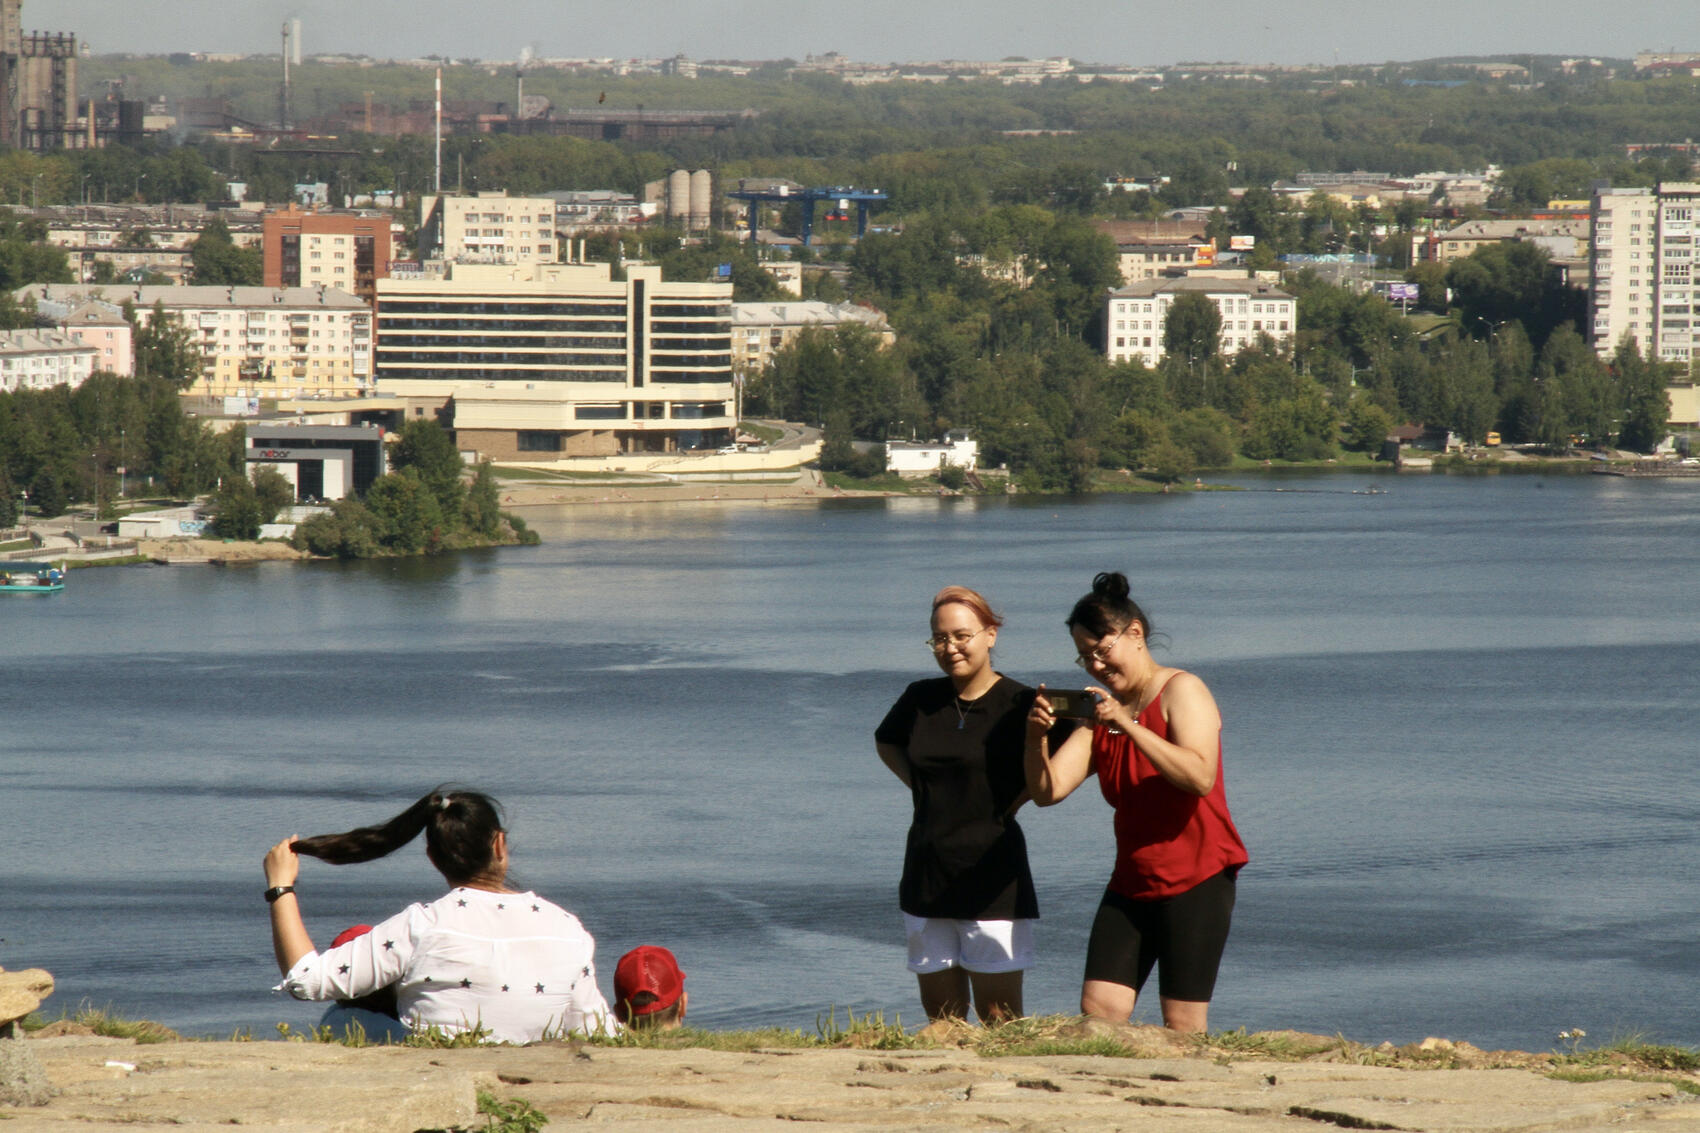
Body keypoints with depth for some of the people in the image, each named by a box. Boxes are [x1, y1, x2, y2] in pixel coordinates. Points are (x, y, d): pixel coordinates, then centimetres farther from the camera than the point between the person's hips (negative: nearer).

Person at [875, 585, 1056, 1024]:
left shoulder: (1018, 704, -8)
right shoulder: (921, 700, 8)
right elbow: (886, 742, 28)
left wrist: (1013, 801, -9)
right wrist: (923, 788, 13)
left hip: (991, 875, -5)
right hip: (927, 871, 5)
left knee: (998, 1015, -6)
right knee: (940, 1014, 9)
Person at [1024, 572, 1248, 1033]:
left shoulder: (1181, 691, -6)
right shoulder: (1100, 712, 13)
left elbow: (1200, 777, -22)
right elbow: (1048, 791, 5)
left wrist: (1127, 726, -26)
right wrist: (1036, 739, -14)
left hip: (1197, 879, -6)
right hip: (1131, 885, 6)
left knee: (1182, 1028, -8)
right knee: (1097, 1012, -5)